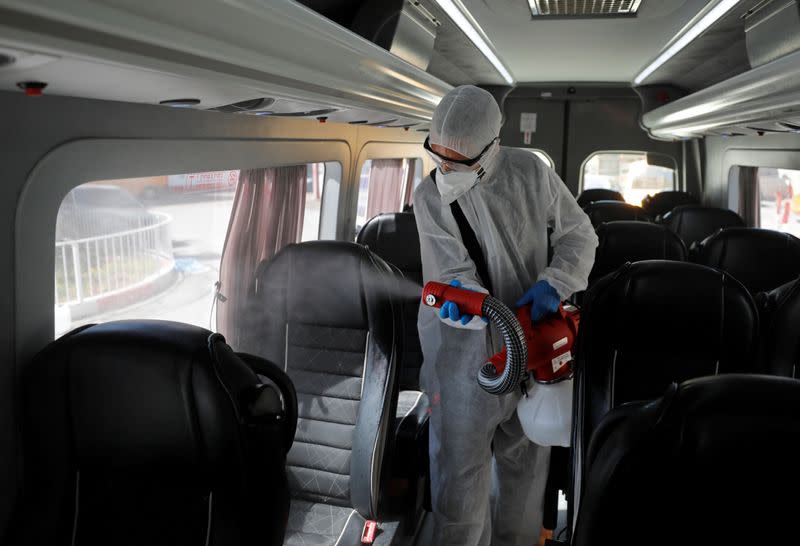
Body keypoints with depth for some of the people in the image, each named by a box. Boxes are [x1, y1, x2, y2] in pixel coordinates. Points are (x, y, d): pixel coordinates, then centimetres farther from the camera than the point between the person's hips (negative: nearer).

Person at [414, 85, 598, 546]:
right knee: (460, 463, -1)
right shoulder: (431, 197, -8)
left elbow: (579, 234, 4)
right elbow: (453, 271, -15)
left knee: (525, 456, 18)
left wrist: (553, 283, -13)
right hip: (464, 346, -2)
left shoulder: (530, 173, -5)